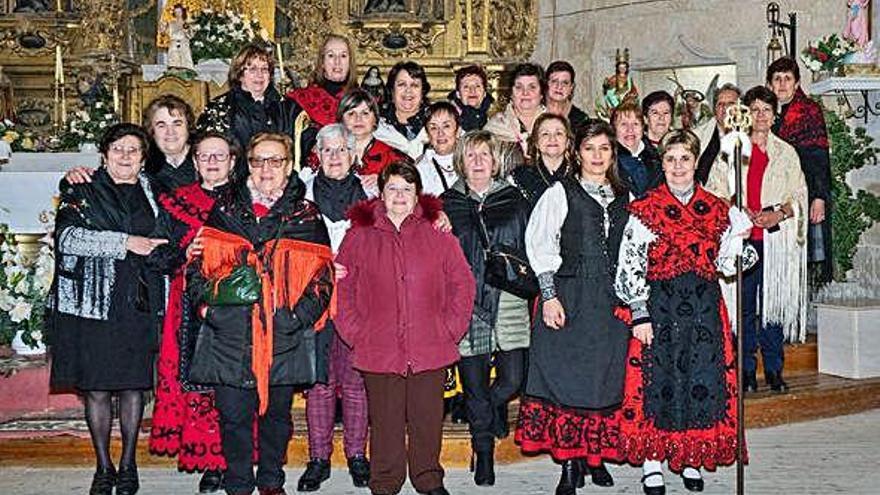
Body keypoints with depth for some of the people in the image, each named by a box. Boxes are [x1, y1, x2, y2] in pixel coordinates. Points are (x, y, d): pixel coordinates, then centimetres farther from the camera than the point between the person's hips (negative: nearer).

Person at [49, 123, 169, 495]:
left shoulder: (150, 191, 15)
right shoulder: (80, 191, 5)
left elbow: (161, 244, 27)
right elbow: (67, 237, -11)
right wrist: (125, 242, -16)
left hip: (138, 304, 2)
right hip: (92, 302, -2)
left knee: (133, 385, 4)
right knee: (96, 388, 0)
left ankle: (128, 465, 16)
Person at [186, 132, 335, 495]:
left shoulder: (306, 216, 6)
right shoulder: (224, 210, 10)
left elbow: (323, 274, 4)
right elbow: (199, 264, 10)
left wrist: (299, 316, -8)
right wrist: (210, 305, -4)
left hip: (284, 336, 0)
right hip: (230, 333, 0)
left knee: (276, 413, 11)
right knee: (233, 415, 4)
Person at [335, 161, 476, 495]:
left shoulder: (438, 234, 5)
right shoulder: (360, 236, 4)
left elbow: (462, 283, 7)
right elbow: (341, 287, 5)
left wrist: (450, 328, 0)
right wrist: (355, 332, -2)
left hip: (430, 348, 1)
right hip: (379, 349, 0)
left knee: (428, 417, 8)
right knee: (385, 420, 6)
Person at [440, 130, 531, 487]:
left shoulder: (513, 200, 9)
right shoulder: (447, 204, 7)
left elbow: (530, 248, 11)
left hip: (508, 305, 0)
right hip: (466, 306, 0)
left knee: (513, 379, -2)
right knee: (474, 384, 3)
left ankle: (494, 406, 34)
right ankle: (484, 453, 21)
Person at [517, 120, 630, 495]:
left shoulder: (624, 197, 13)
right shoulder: (560, 193, 0)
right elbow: (539, 245, -5)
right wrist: (549, 295, -13)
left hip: (613, 300, 4)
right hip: (569, 297, -4)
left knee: (606, 377, 6)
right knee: (567, 375, -3)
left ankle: (596, 457, 18)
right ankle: (569, 465, 4)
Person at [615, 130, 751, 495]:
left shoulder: (717, 209, 9)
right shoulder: (645, 209, -1)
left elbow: (726, 264, 12)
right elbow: (630, 267, -5)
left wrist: (739, 235, -5)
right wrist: (639, 314, -12)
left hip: (705, 307, 3)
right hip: (658, 305, -3)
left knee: (703, 380, 4)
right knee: (657, 380, -2)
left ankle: (690, 460, 19)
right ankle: (652, 464, 8)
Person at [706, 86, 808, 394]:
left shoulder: (786, 152, 13)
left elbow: (799, 195, 9)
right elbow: (715, 191, 3)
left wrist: (780, 214, -10)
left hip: (777, 237, 1)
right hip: (741, 238, -1)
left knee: (774, 302, 1)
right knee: (744, 305, -1)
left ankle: (774, 371, 10)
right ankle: (746, 372, 6)